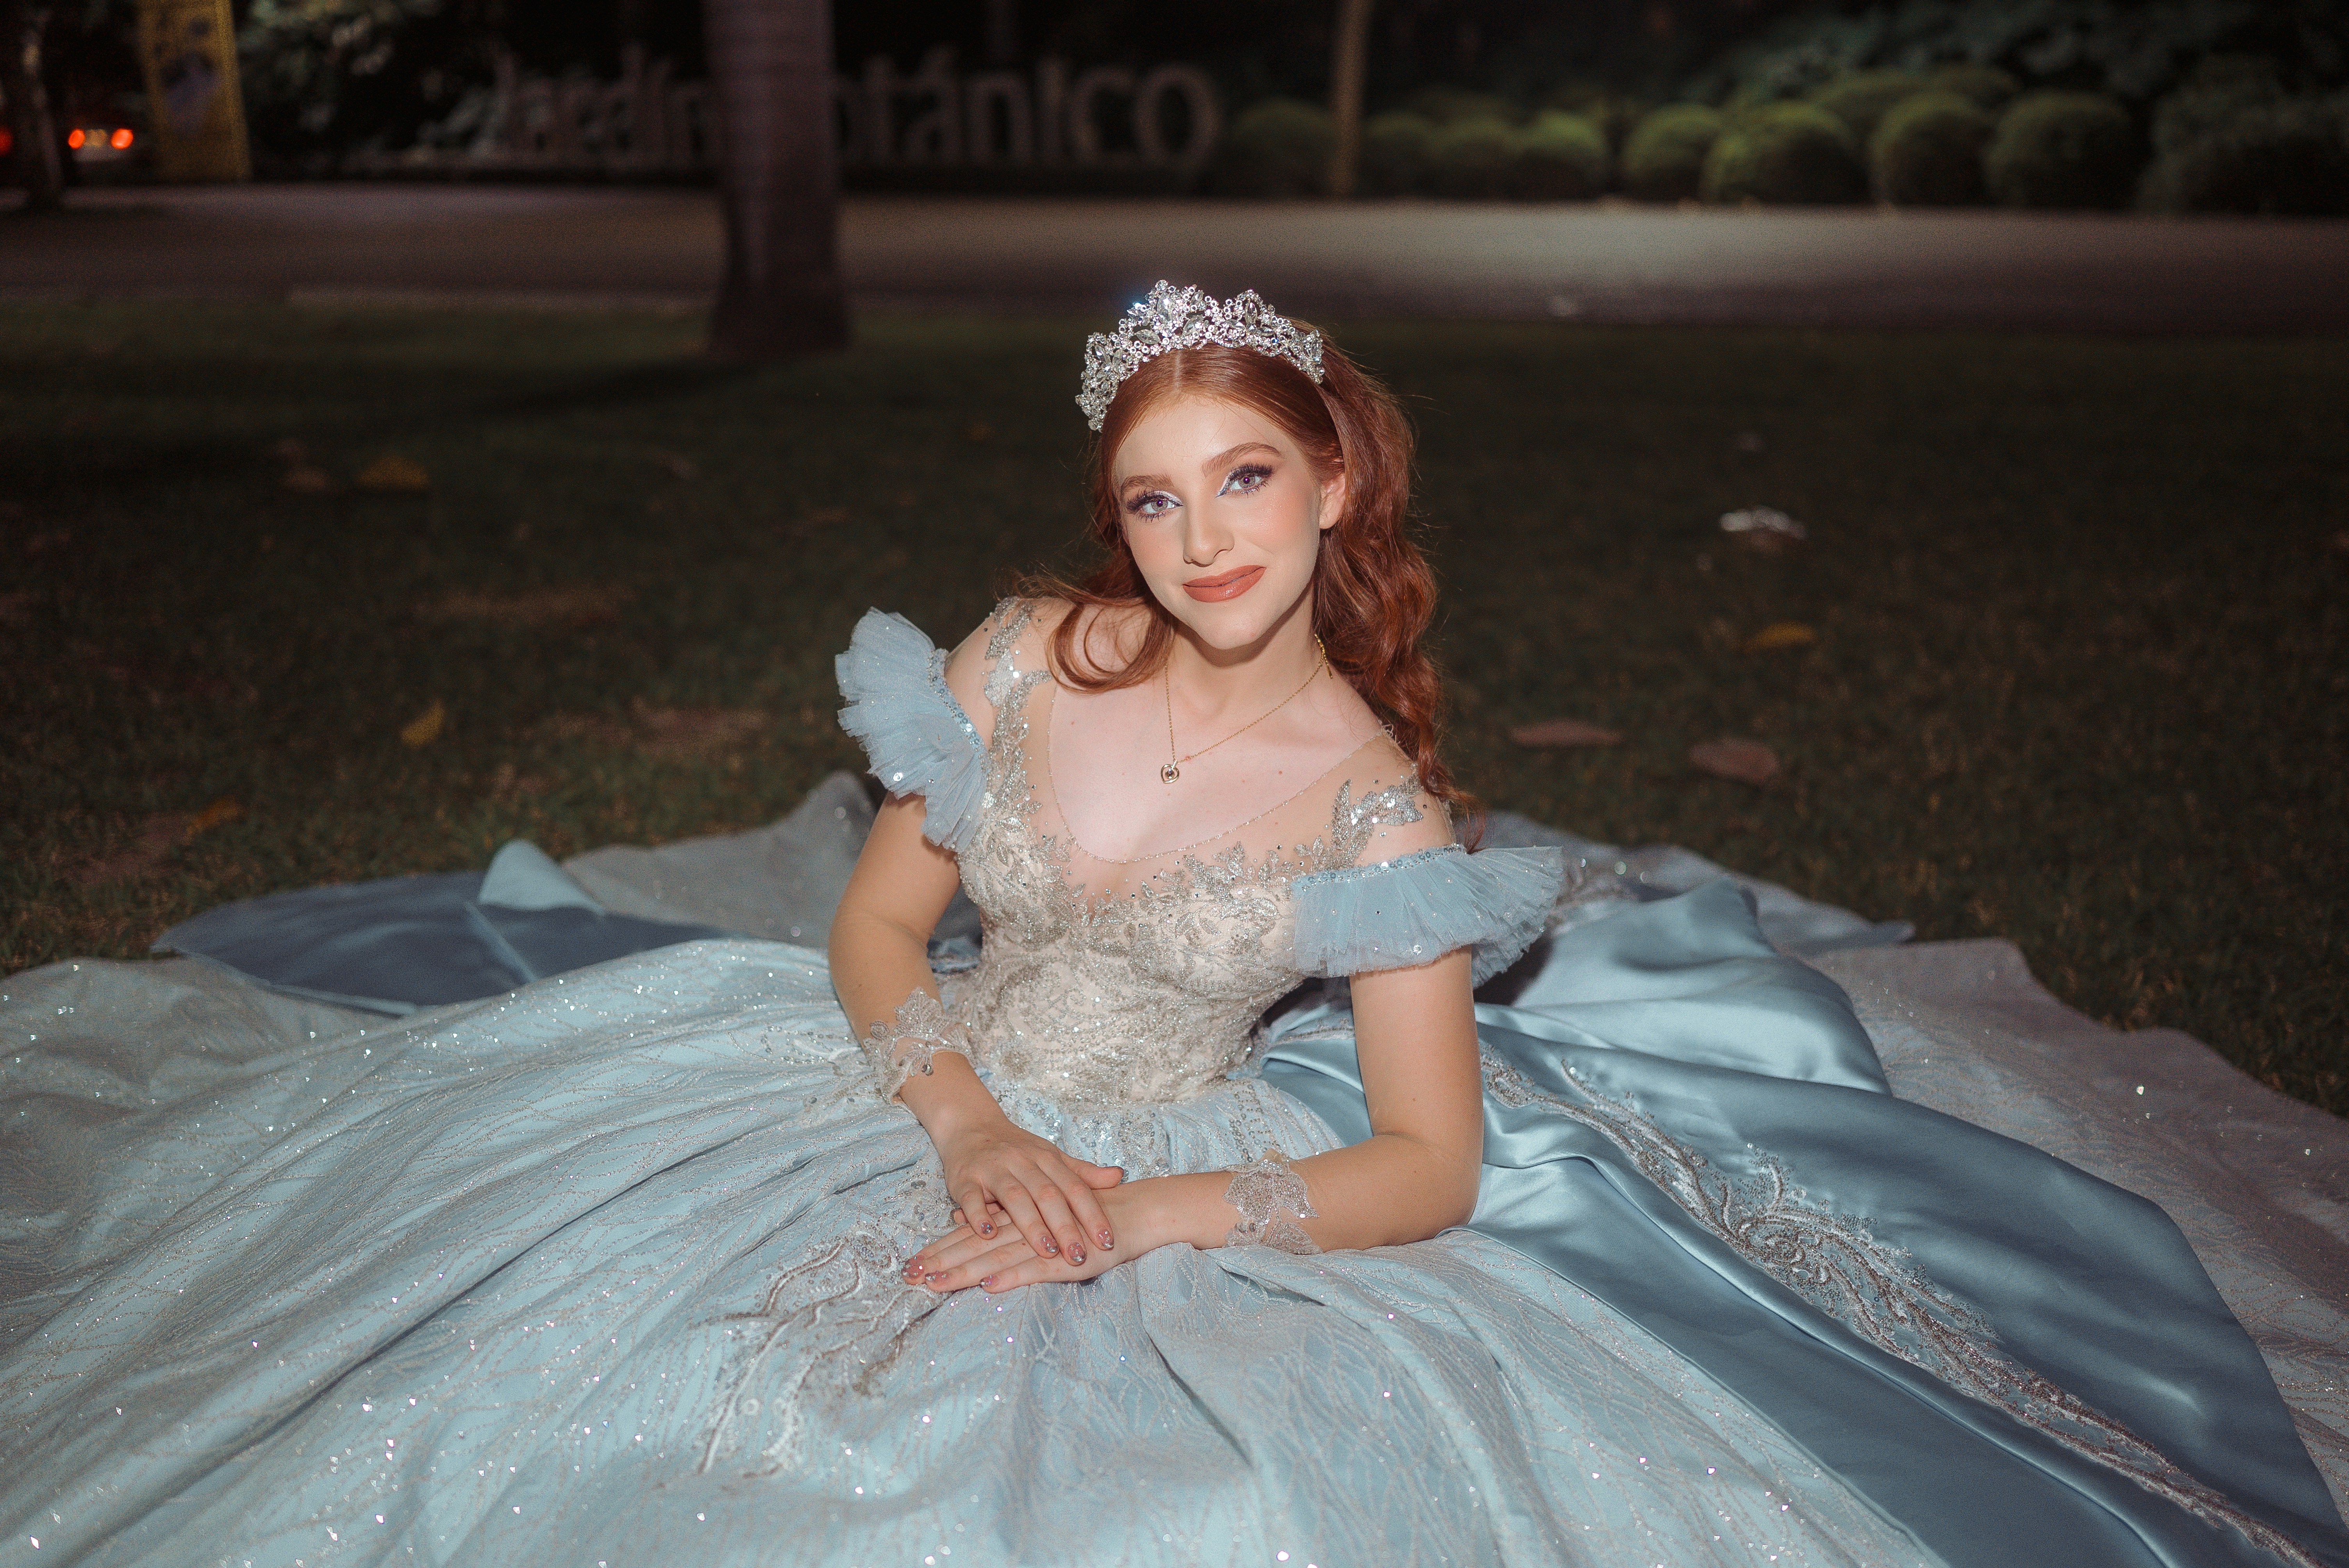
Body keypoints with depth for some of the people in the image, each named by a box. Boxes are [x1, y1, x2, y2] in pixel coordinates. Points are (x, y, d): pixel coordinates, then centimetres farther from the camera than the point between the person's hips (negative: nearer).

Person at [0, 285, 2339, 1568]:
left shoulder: (1377, 801, -12)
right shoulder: (1026, 658, -6)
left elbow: (1435, 1167, -11)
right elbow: (872, 931, 1)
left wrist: (1141, 1215, -20)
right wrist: (973, 1134, -17)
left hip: (1181, 1215, -2)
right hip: (924, 1113, 3)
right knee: (593, 1365, -9)